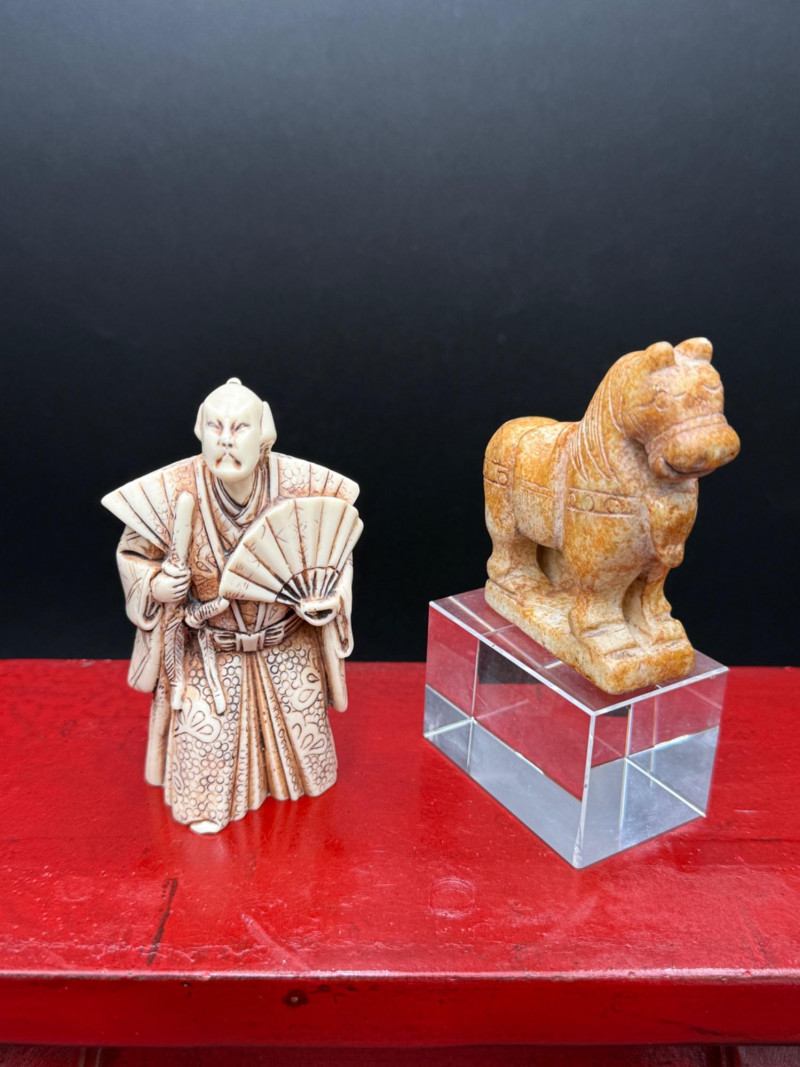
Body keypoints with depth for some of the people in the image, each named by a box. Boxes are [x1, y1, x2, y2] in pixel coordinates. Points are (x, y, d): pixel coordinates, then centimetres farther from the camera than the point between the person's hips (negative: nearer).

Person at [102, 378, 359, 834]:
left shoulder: (301, 486, -22)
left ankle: (289, 778, 50)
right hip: (209, 652, -1)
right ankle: (207, 801, 30)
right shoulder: (173, 491, -23)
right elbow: (133, 553, -5)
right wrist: (155, 584, -25)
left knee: (301, 727, 15)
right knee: (205, 733, -2)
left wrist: (330, 598, -20)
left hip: (286, 646, 2)